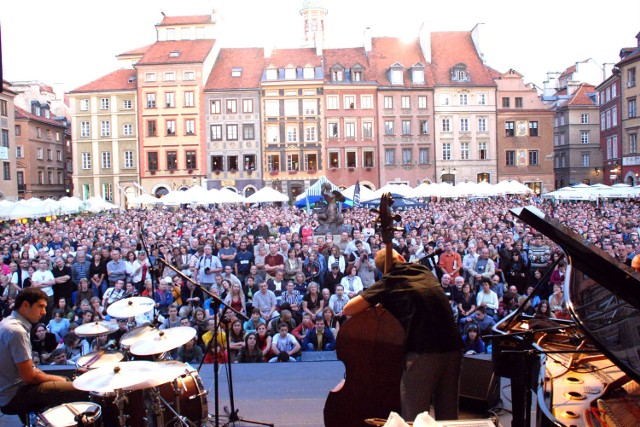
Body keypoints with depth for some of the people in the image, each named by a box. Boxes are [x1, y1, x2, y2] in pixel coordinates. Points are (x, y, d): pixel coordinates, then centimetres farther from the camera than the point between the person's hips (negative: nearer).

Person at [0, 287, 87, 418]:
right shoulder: (17, 331, -25)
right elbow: (29, 377, -24)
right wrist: (56, 378, -7)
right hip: (14, 397, -11)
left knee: (67, 381, 23)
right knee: (81, 390, -14)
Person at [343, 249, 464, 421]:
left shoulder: (389, 282, 3)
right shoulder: (425, 272, 18)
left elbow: (348, 309, -1)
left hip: (424, 351, -6)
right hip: (453, 348, 6)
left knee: (414, 418, 5)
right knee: (448, 416, 16)